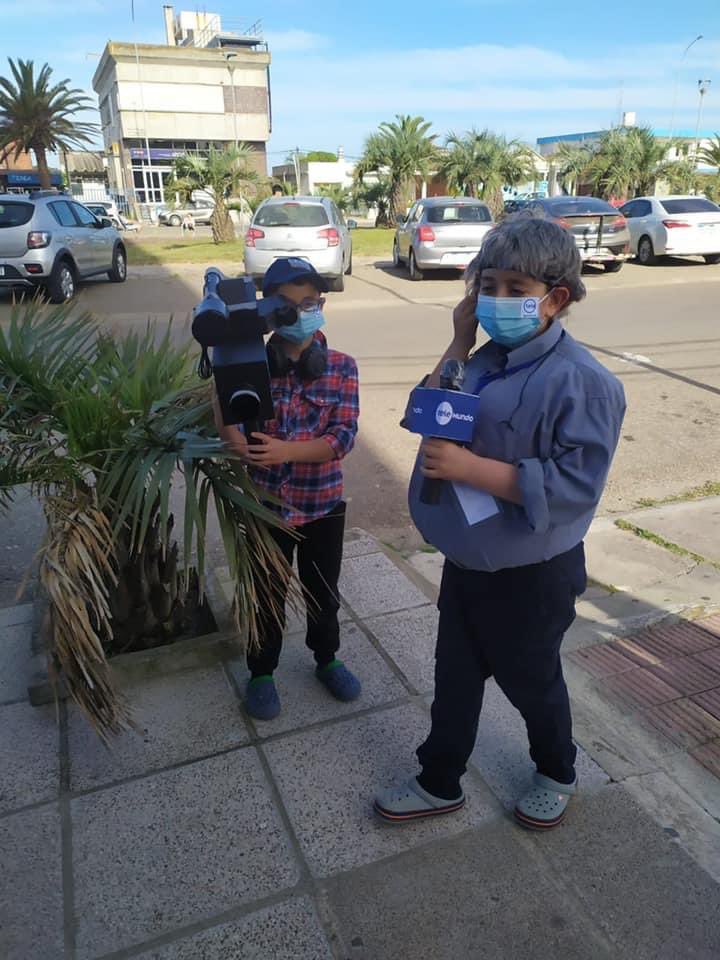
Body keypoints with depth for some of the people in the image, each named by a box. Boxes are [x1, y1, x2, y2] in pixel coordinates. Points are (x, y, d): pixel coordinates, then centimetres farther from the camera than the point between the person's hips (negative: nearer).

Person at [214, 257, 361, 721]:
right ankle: (262, 671, 40)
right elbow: (228, 425, -15)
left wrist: (287, 451, -29)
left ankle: (327, 658, 46)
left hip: (323, 504, 1)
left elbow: (343, 437, -17)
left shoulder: (341, 367, -8)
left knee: (323, 591, 20)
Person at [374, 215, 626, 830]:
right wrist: (459, 343, -7)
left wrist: (470, 468, -31)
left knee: (530, 681, 19)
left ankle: (558, 774, 50)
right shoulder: (490, 360, 0)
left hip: (531, 576, -6)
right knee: (455, 678, 20)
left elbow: (573, 485, -28)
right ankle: (440, 784, 43)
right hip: (468, 561, 6)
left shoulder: (583, 382, -23)